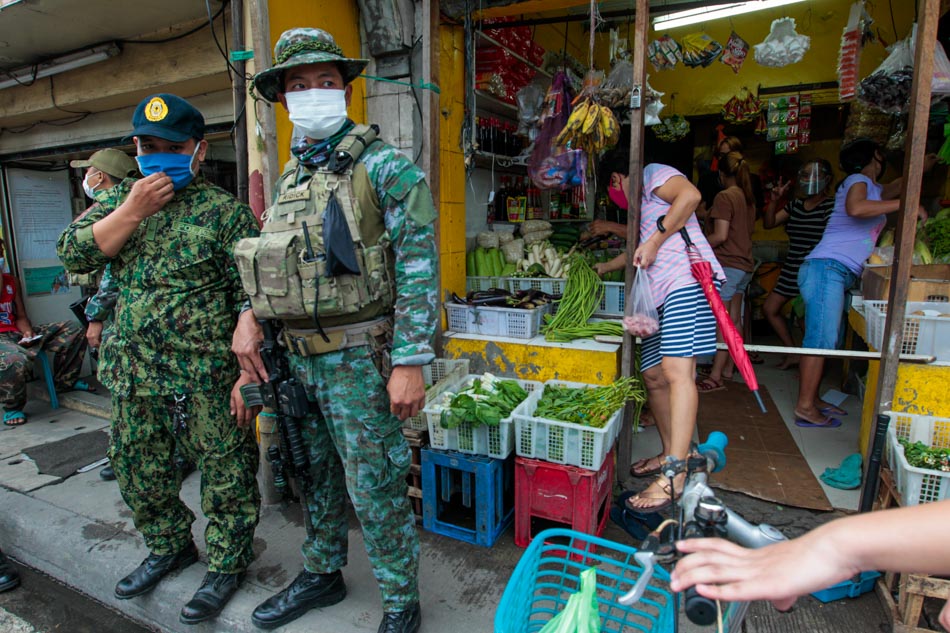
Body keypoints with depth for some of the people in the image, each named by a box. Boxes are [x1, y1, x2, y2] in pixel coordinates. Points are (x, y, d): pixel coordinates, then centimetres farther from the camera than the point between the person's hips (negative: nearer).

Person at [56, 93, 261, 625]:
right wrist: (134, 210, -12)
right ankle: (170, 547, 43)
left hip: (208, 379, -6)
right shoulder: (122, 200, 12)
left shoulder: (226, 211, -7)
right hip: (134, 376, 6)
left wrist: (249, 375, -17)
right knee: (139, 472, 20)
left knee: (225, 477, 6)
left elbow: (253, 300, -12)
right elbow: (74, 254, -1)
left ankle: (228, 564, 27)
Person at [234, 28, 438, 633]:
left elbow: (419, 267, -15)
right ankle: (321, 576, 43)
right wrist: (251, 315, 3)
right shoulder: (291, 175, 14)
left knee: (374, 487, 3)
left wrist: (410, 363, -20)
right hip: (298, 355, 7)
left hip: (358, 356, -7)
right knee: (316, 475, 21)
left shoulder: (384, 167, -8)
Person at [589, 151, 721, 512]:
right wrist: (602, 268, 59)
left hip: (687, 281, -10)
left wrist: (654, 241, -12)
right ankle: (669, 454, 18)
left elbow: (690, 194, -13)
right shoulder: (644, 205, 34)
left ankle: (674, 478, -22)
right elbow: (640, 248, 48)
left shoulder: (653, 173, 8)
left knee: (677, 371, -19)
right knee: (653, 375, 6)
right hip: (661, 293, 10)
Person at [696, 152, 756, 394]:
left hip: (726, 264, -9)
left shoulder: (724, 197, -11)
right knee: (734, 320, 12)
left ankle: (715, 377, -7)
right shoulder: (748, 199, 15)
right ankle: (728, 368, 20)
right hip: (745, 265, 9)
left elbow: (720, 236, -18)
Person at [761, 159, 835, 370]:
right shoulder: (795, 204, 10)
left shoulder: (831, 206, -9)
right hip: (791, 271, 8)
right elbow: (768, 223, 6)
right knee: (770, 308, 11)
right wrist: (774, 200, -7)